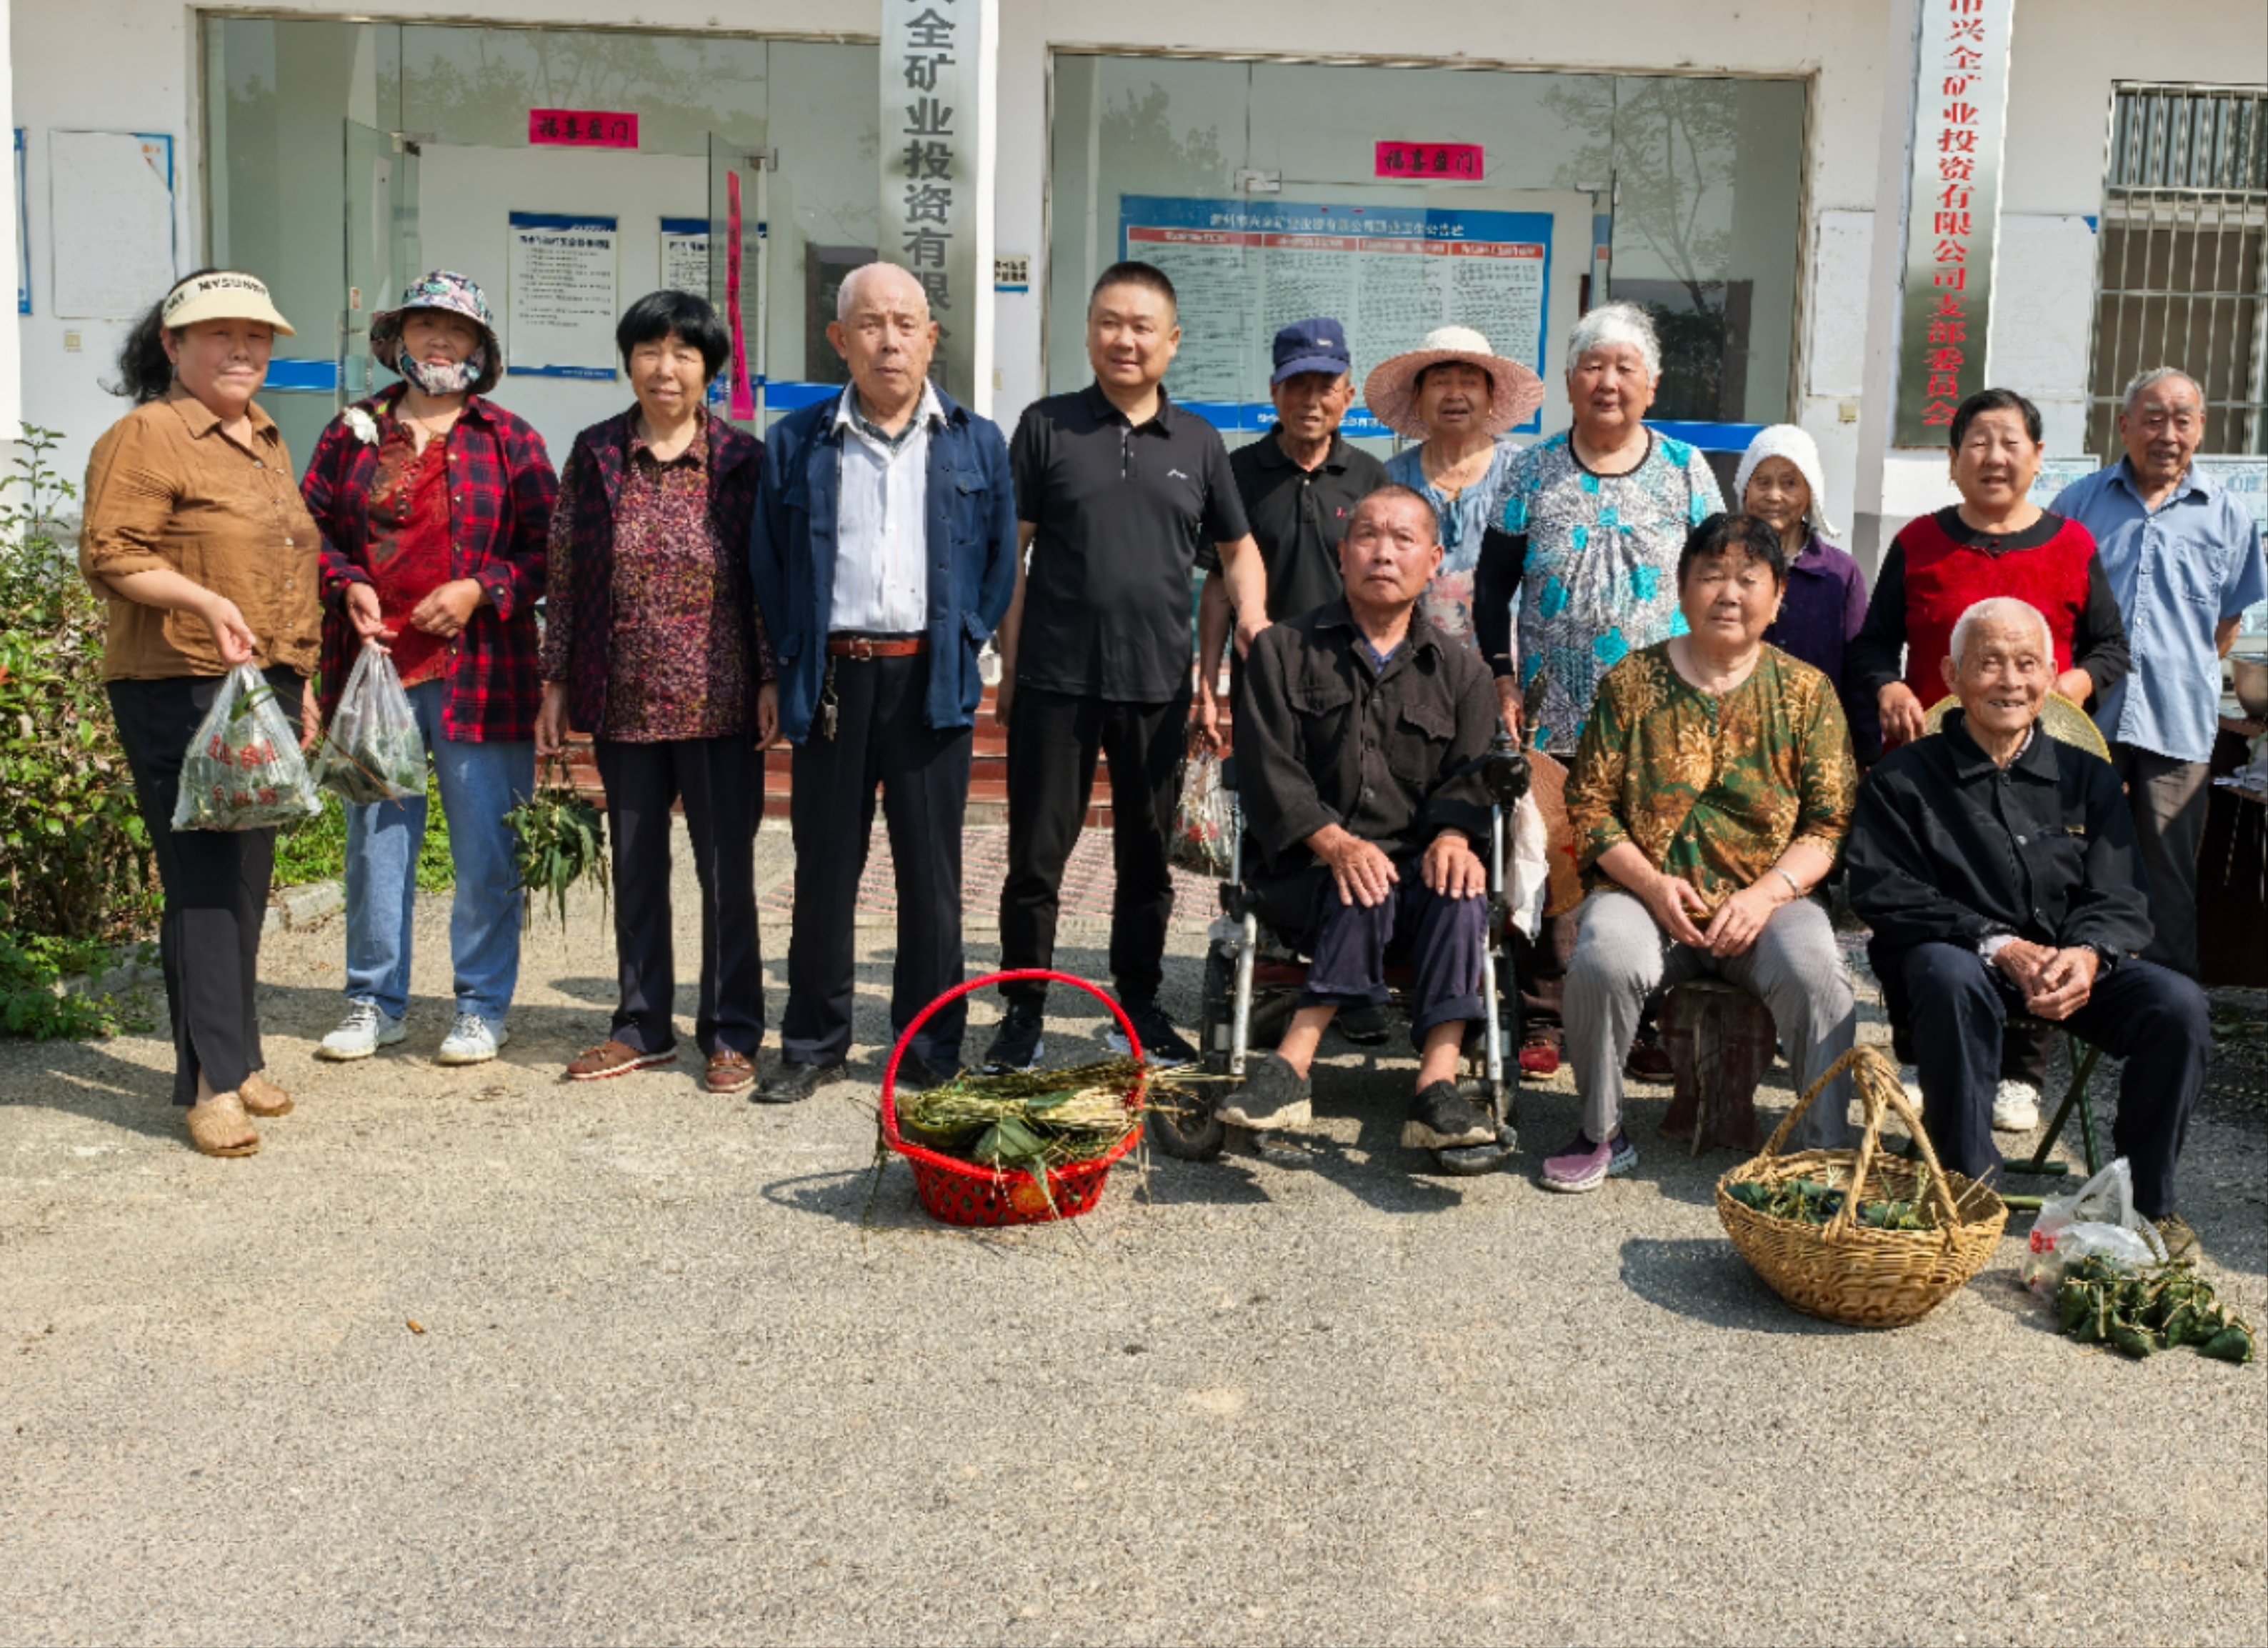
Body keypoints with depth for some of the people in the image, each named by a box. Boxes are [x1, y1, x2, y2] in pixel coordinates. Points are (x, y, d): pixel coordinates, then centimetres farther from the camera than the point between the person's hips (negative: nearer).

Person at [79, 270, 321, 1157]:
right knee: (202, 883, -8)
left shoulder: (266, 441, 19)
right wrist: (204, 601, -27)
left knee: (247, 882, 11)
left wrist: (298, 679, 23)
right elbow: (109, 555, -13)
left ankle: (238, 1059, 20)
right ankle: (211, 1084, -4)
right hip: (179, 692, -8)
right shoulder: (145, 437, -6)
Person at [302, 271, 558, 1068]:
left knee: (486, 848, 2)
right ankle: (374, 1002, 21)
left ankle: (483, 1007, 14)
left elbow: (548, 548, 2)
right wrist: (346, 585, -4)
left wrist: (480, 590, -11)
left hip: (479, 672, -2)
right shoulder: (354, 431, 11)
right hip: (372, 664, 2)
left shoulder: (508, 439, 5)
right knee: (374, 839, 8)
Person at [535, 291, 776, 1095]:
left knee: (726, 868, 3)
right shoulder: (594, 455, 5)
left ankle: (732, 1034, 15)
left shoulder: (743, 459, 0)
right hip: (625, 700, 3)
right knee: (635, 867, 11)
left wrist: (770, 681, -4)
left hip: (718, 701, -2)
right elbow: (564, 575, 6)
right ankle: (643, 1027, 24)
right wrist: (556, 683, 4)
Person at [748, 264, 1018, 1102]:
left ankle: (931, 1046, 17)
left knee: (931, 869, 5)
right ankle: (813, 1043, 19)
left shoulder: (976, 444, 7)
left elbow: (1001, 558, 11)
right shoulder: (797, 443, 7)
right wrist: (790, 662, 3)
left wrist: (964, 641, 3)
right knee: (824, 866, 7)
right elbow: (768, 563, 10)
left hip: (930, 679, 0)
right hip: (831, 678, 1)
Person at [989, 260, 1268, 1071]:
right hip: (1055, 679, -2)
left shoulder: (1197, 441, 8)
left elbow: (1238, 546, 18)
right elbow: (1009, 549, 1)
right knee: (1036, 854, 3)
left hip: (1158, 684, 2)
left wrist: (1252, 616, -2)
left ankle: (1140, 1006, 27)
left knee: (1147, 854, 13)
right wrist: (1010, 665, -3)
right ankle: (1023, 1012, 16)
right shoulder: (1048, 426, 1)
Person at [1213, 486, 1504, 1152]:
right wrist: (1335, 844, -19)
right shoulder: (1284, 649, 9)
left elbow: (1468, 776, 4)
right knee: (1367, 890, -35)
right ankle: (1294, 1073, -40)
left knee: (1460, 891, -31)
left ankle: (1437, 1084, -39)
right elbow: (1272, 773, -2)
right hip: (1304, 868, -2)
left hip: (1415, 863, 2)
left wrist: (1453, 835, -20)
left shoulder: (1461, 670, 16)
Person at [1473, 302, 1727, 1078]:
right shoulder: (1535, 471, 6)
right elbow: (1493, 583, 8)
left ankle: (1651, 1025, 13)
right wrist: (1502, 678, -1)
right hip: (1554, 719, 0)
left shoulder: (1685, 472, 6)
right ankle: (1541, 1022, 13)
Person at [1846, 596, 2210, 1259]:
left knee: (2178, 1003, -23)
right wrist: (2001, 947, -21)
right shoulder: (1903, 779, 2)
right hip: (1954, 953, -3)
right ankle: (1968, 1184, -25)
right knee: (1953, 979, -38)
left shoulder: (2087, 777, 13)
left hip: (2072, 964, 3)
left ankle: (2147, 1197, -4)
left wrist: (2087, 954, -20)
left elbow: (2120, 899, 5)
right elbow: (1885, 894, -8)